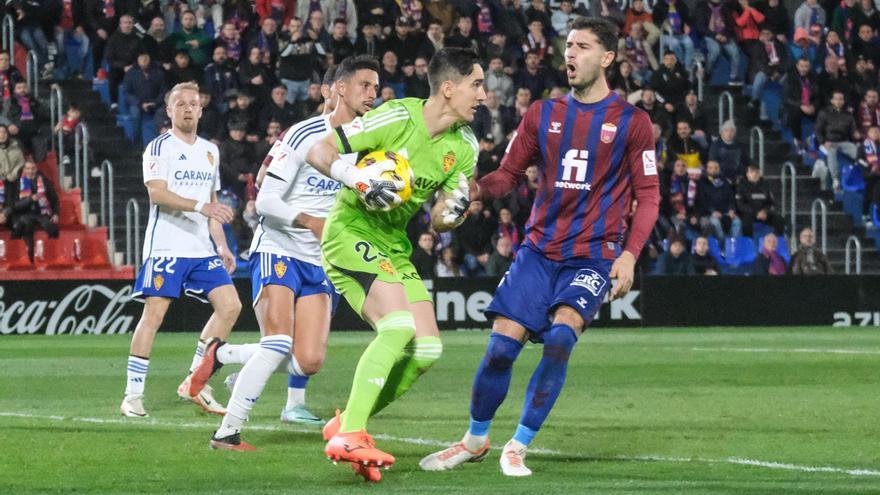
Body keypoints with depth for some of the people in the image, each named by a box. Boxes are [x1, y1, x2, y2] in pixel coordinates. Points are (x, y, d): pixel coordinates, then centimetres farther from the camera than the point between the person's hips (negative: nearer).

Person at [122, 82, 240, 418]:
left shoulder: (210, 151, 18)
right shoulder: (160, 147, -3)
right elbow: (157, 192, -16)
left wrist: (221, 246, 16)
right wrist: (200, 206, -27)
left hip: (203, 249, 7)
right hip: (166, 247, -7)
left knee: (230, 306, -4)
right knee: (154, 313, -10)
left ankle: (194, 381, 5)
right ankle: (133, 394, -6)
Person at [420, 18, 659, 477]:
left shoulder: (632, 122, -1)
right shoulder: (542, 113, 8)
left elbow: (647, 196, 0)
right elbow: (509, 173, 10)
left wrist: (629, 254, -12)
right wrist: (475, 188, -11)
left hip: (593, 254, -3)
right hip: (539, 249, 3)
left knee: (560, 335, -24)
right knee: (501, 345, -5)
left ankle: (518, 447, -11)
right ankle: (475, 439, 19)